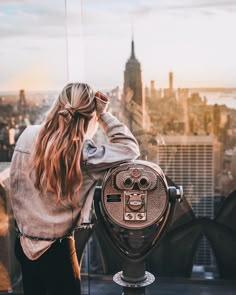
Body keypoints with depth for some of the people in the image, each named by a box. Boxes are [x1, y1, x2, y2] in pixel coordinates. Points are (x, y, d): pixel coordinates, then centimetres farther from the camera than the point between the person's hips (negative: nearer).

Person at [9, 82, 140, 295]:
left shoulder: (27, 136, -7)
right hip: (55, 249, -5)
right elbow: (130, 148, -14)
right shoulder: (82, 154, -23)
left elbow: (16, 186, 3)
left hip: (23, 244, 6)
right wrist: (104, 114, -13)